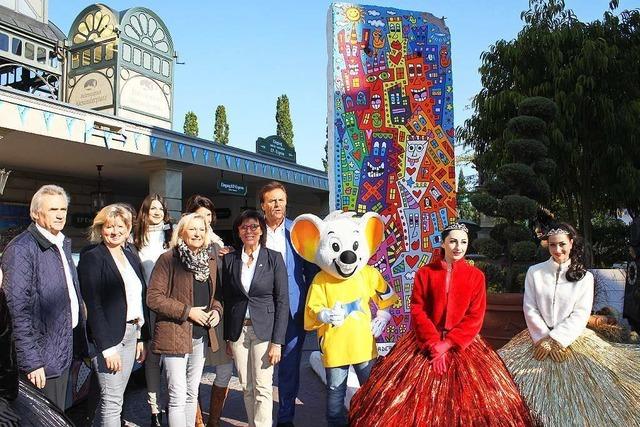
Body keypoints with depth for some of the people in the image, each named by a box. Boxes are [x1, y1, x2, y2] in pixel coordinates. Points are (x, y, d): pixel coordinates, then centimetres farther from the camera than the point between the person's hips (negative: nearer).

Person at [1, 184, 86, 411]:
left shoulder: (63, 244, 12)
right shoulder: (21, 249, -15)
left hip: (64, 352, 8)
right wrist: (30, 362, -20)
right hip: (42, 360, -8)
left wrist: (80, 344, 16)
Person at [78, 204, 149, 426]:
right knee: (113, 402, -2)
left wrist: (142, 338, 10)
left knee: (113, 398, 15)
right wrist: (107, 347, -17)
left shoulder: (131, 257, 12)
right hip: (108, 336, -7)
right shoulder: (92, 258, -9)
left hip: (132, 333, 7)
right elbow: (93, 305, -14)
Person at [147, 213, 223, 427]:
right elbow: (154, 297, -14)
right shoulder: (168, 259, -10)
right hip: (175, 335, -6)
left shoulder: (210, 261, 10)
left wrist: (216, 310, -1)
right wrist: (187, 311, -17)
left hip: (202, 336, 6)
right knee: (178, 397, -4)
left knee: (192, 394, 17)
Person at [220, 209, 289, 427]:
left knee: (262, 388, -1)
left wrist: (277, 342, -10)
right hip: (237, 330, 3)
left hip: (264, 329, -3)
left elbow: (282, 301, -5)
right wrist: (227, 336, 7)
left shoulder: (274, 258, -3)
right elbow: (225, 299, 10)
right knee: (246, 387, 11)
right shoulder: (229, 259, 5)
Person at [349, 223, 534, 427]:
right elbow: (417, 312, -4)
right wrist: (435, 345, -15)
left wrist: (446, 344, -13)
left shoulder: (476, 275, 0)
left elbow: (475, 317, -5)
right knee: (420, 398, -3)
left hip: (463, 343, 1)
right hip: (425, 342, 0)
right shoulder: (424, 273, 0)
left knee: (470, 396, -5)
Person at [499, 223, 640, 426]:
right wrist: (544, 338, -10)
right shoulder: (534, 272, 4)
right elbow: (530, 309, 1)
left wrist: (557, 339, -13)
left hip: (572, 339, 0)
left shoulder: (585, 277, 4)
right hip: (538, 337, 1)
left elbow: (580, 314, -3)